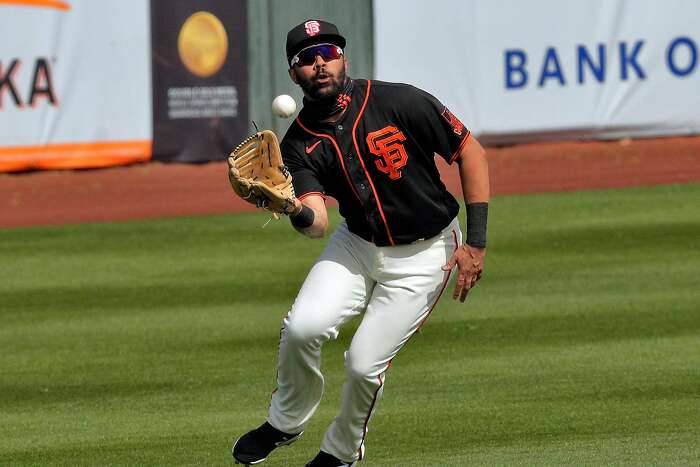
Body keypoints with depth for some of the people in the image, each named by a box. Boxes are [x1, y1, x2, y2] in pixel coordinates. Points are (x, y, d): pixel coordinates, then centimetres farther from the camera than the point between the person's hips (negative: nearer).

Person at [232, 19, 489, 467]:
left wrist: (476, 241, -15)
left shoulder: (398, 103, -20)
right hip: (357, 245, 3)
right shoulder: (300, 143, -10)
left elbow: (471, 152, -12)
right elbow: (318, 222, -23)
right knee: (303, 327, -19)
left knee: (365, 363, -10)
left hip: (423, 255, -3)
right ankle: (285, 422, 10)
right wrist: (297, 211, -49)